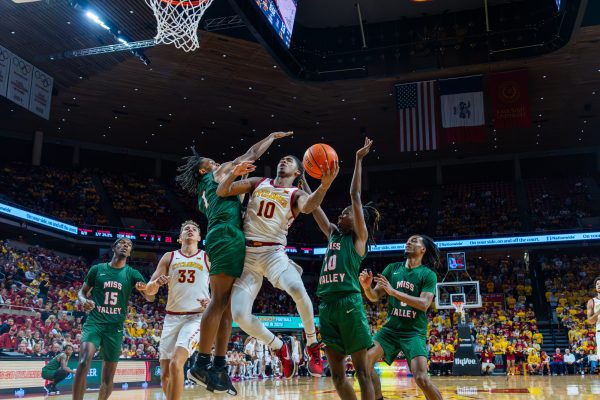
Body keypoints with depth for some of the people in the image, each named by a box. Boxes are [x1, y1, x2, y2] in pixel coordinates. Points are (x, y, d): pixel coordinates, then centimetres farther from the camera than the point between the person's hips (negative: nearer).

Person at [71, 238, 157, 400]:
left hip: (115, 326, 2)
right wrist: (83, 300, -13)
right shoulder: (97, 269, 5)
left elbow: (150, 298, -4)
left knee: (108, 377, 6)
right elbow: (82, 291, 12)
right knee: (84, 361, -26)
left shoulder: (132, 274, 4)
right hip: (95, 322, -1)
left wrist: (146, 288, -29)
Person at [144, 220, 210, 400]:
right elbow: (149, 291, 7)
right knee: (165, 374, 3)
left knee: (176, 363, -24)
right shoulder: (169, 257, 10)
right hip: (172, 318, 3)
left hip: (196, 317, -3)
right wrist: (156, 283, -16)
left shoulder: (208, 258, 5)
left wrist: (212, 301, -15)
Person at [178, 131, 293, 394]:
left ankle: (219, 366, 0)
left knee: (227, 304, 3)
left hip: (225, 240, 9)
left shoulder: (204, 196, 32)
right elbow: (252, 154, 15)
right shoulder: (220, 173, 11)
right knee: (219, 301, -15)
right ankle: (202, 365, -18)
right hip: (227, 238, -9)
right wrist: (273, 136, 27)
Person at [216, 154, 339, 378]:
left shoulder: (296, 194, 5)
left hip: (273, 252, -2)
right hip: (247, 254, 3)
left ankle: (312, 345, -8)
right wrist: (234, 173, -13)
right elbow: (222, 192, 8)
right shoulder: (258, 183, 14)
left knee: (296, 289, -34)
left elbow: (308, 206, -20)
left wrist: (324, 186, -40)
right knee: (240, 315, -14)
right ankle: (280, 347, 13)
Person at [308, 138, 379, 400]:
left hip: (349, 303, -7)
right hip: (327, 306, 7)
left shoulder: (359, 237, 4)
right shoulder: (333, 234, 20)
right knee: (337, 374, 8)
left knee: (362, 370, -2)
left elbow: (355, 195, -2)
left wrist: (358, 159, -1)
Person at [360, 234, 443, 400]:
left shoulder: (428, 275, -4)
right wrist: (366, 287, -17)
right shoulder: (392, 268, 7)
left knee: (421, 378, -20)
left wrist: (393, 291, -24)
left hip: (414, 332, -4)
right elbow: (375, 297, 7)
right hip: (391, 329, 4)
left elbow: (424, 304, -17)